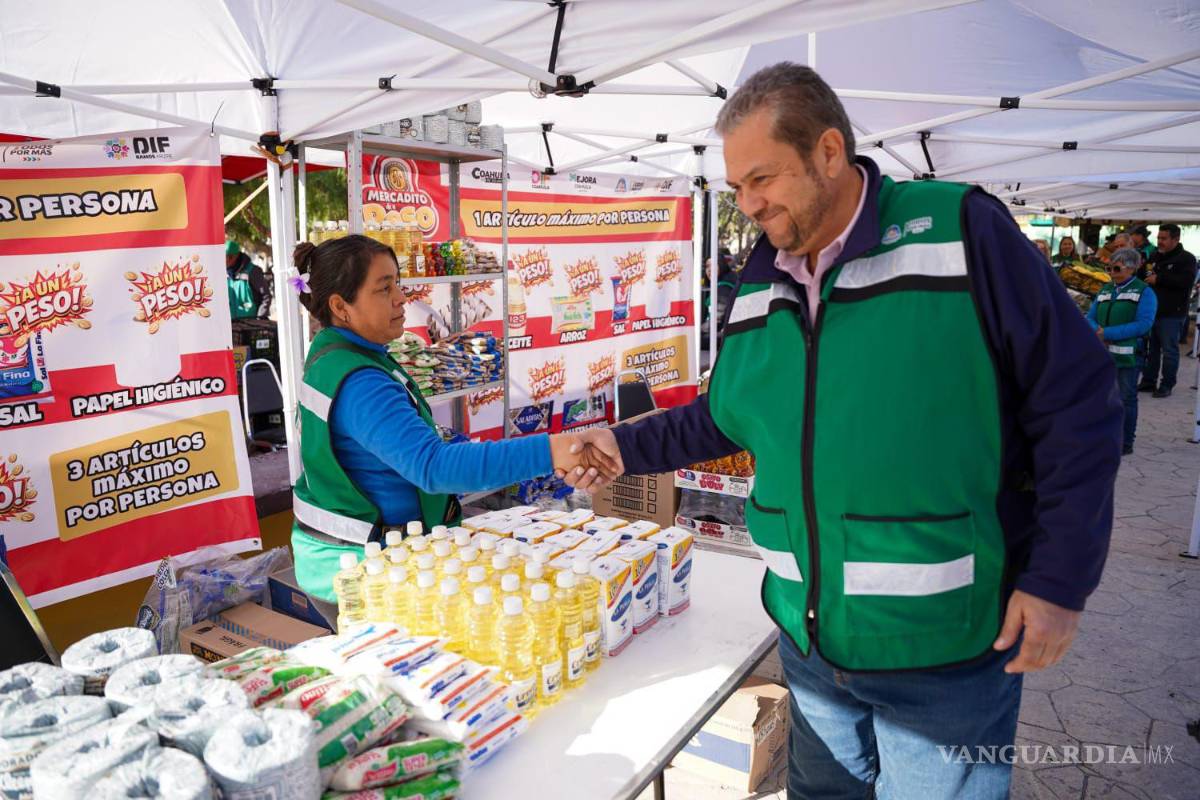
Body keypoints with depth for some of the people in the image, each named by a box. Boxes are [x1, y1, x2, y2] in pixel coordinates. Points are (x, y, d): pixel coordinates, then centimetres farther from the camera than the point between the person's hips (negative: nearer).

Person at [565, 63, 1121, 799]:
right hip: (807, 636, 6)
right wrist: (628, 446, 6)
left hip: (945, 642, -5)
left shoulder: (959, 230, -14)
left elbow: (1077, 400, -13)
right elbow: (727, 416, 15)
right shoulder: (758, 287, 4)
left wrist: (1061, 579, -13)